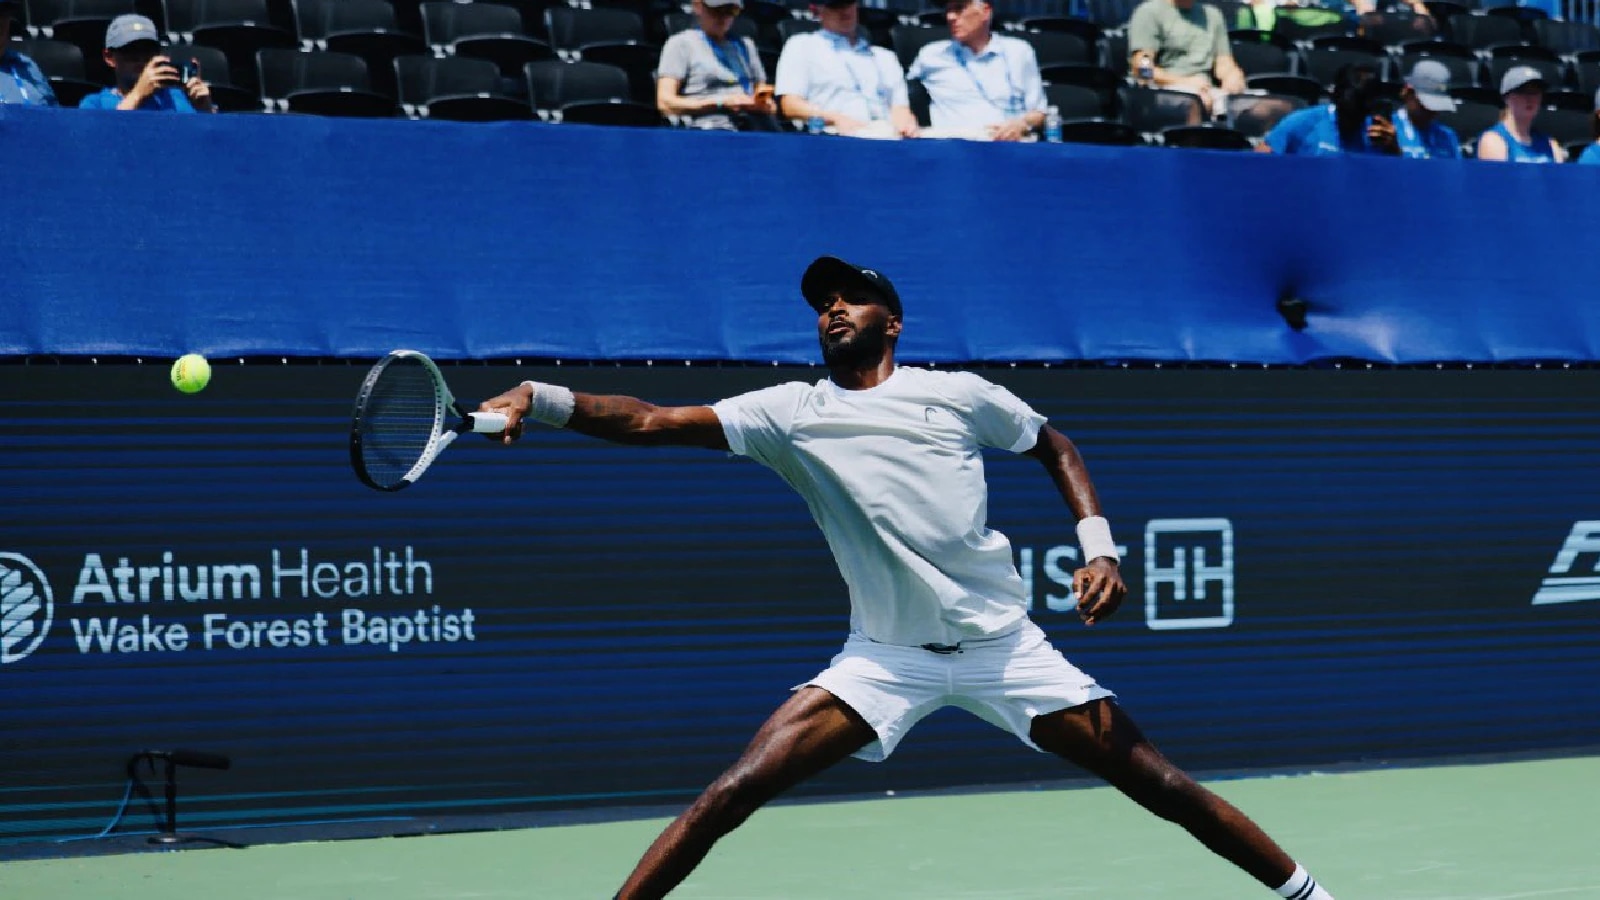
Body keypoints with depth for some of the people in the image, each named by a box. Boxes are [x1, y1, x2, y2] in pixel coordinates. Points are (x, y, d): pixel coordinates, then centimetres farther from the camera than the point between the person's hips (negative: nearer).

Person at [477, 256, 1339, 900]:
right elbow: (651, 420, -9)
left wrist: (1098, 547, 1)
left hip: (1004, 643, 0)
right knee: (731, 794, -15)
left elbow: (1056, 448, 15)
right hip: (885, 659, 0)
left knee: (1155, 781, -2)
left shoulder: (958, 395, 0)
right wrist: (539, 399, -23)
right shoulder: (791, 414, 0)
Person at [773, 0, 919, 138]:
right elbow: (790, 105, 3)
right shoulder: (801, 46, 15)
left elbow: (899, 107, 19)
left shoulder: (884, 58, 29)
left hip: (883, 137, 4)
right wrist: (835, 118, -15)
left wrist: (905, 122, -8)